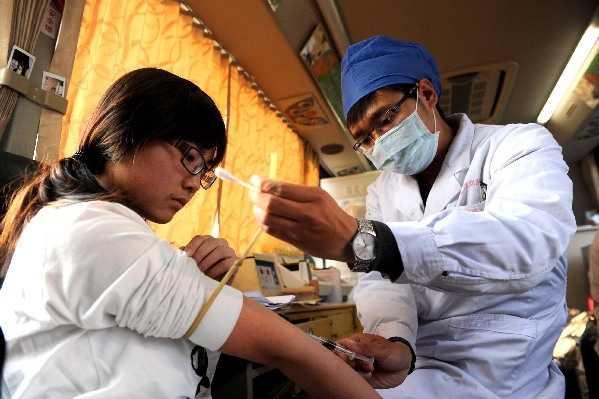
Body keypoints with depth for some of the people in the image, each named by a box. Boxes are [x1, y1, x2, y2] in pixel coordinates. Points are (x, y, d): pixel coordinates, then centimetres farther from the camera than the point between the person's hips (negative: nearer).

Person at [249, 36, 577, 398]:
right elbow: (381, 279, -4)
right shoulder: (382, 192, 7)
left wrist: (360, 241, -42)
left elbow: (526, 244, -29)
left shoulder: (520, 147, -8)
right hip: (412, 366, 4)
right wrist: (395, 341, -26)